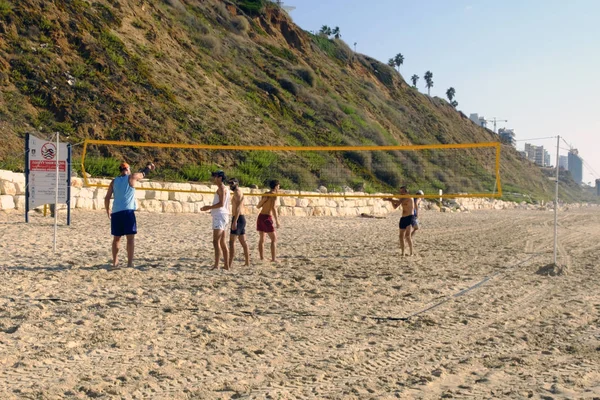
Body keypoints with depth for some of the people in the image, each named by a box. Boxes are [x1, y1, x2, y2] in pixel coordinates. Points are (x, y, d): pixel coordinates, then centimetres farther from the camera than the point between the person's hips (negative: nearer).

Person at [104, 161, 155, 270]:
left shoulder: (114, 181, 13)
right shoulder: (131, 178, 3)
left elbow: (107, 198, 10)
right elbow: (144, 173, 21)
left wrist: (108, 211, 24)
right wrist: (149, 166, 42)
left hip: (115, 212, 5)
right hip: (128, 211, -4)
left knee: (116, 238, 14)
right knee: (130, 237, -2)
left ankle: (115, 263, 16)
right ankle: (130, 263, -7)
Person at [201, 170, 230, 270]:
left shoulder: (221, 188, -10)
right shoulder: (224, 189, 21)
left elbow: (221, 204, -20)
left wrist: (209, 207, -14)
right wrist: (210, 208, 21)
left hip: (220, 217, -11)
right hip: (220, 216, 11)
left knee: (216, 242, -17)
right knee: (222, 243, 12)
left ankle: (216, 265, -23)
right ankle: (226, 265, 15)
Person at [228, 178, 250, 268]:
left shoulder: (237, 192, -10)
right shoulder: (239, 193, 22)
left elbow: (238, 207, -21)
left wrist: (235, 221, -27)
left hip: (238, 219, -11)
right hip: (241, 218, 11)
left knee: (232, 241, -13)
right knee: (243, 242, 12)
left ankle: (230, 263, -16)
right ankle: (247, 262, 15)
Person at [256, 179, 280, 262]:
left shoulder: (265, 194, 14)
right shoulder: (274, 195, -7)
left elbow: (258, 206, 19)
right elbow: (273, 208, -19)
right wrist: (277, 220, -19)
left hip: (260, 216, 7)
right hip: (267, 218, -7)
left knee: (262, 238, 14)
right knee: (274, 239, 0)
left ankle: (262, 257, 15)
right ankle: (273, 258, -6)